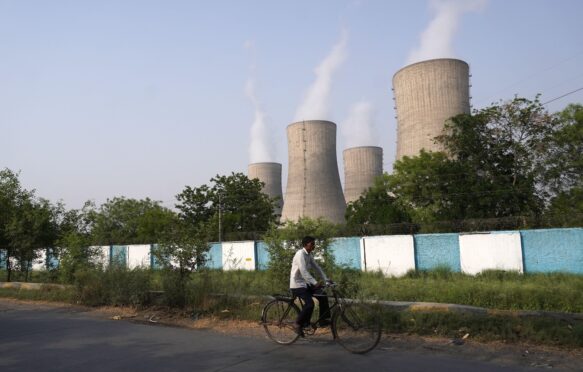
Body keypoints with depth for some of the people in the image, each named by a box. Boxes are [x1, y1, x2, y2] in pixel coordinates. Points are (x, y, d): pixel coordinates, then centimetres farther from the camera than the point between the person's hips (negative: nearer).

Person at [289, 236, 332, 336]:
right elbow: (303, 271, -30)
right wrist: (315, 283, -35)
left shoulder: (309, 255, 9)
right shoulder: (300, 254, -20)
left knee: (323, 296, 2)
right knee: (310, 303, -22)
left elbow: (317, 267, 11)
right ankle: (298, 324, -5)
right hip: (297, 284, -9)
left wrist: (326, 279, 2)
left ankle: (324, 320, 10)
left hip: (305, 283, 9)